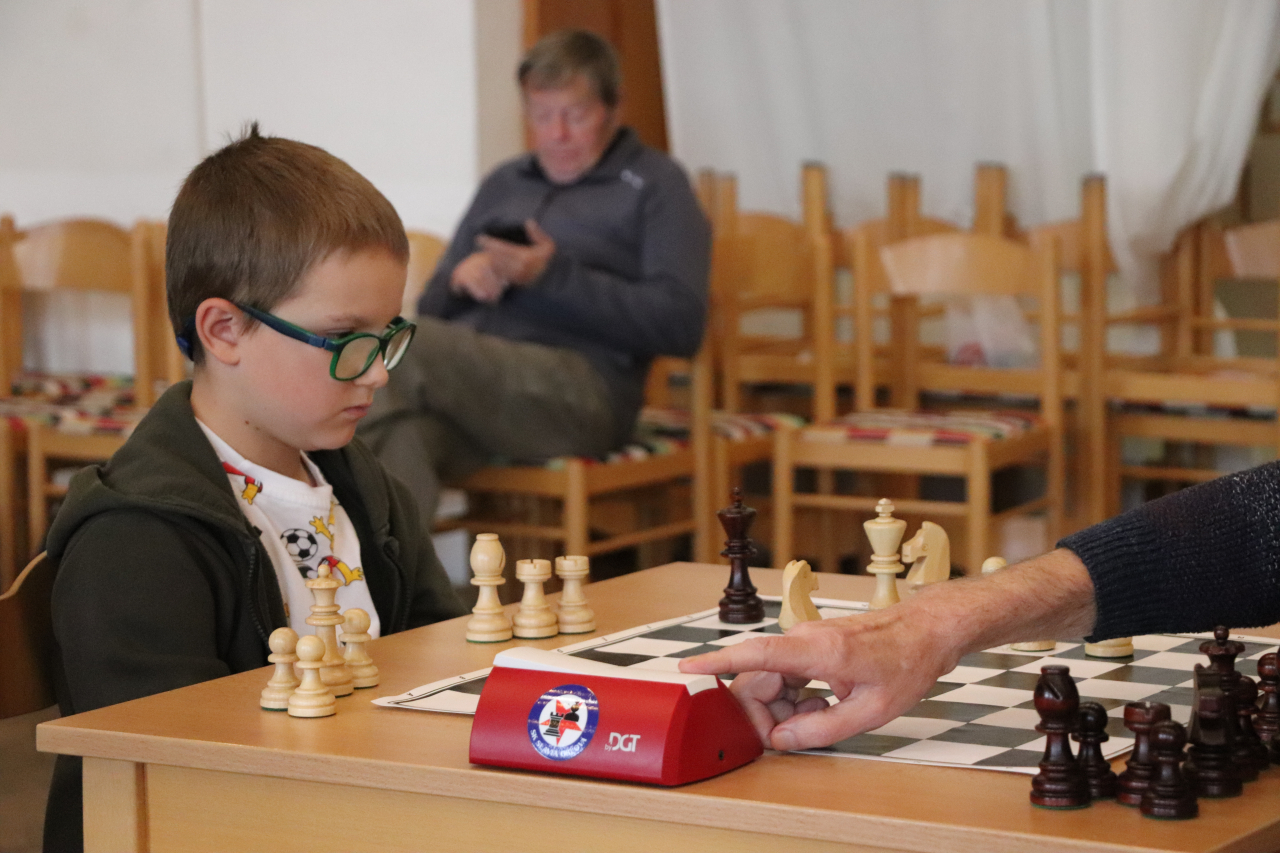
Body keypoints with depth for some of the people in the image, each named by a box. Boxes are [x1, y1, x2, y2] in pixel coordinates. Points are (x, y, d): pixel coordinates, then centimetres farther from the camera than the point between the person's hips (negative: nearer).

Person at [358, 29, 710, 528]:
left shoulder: (655, 185, 13)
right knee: (400, 433, -34)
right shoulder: (503, 184, 29)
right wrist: (460, 278, 3)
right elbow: (432, 309, 28)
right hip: (470, 372, 4)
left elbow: (681, 323, -2)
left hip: (580, 389, -4)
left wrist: (553, 275, -9)